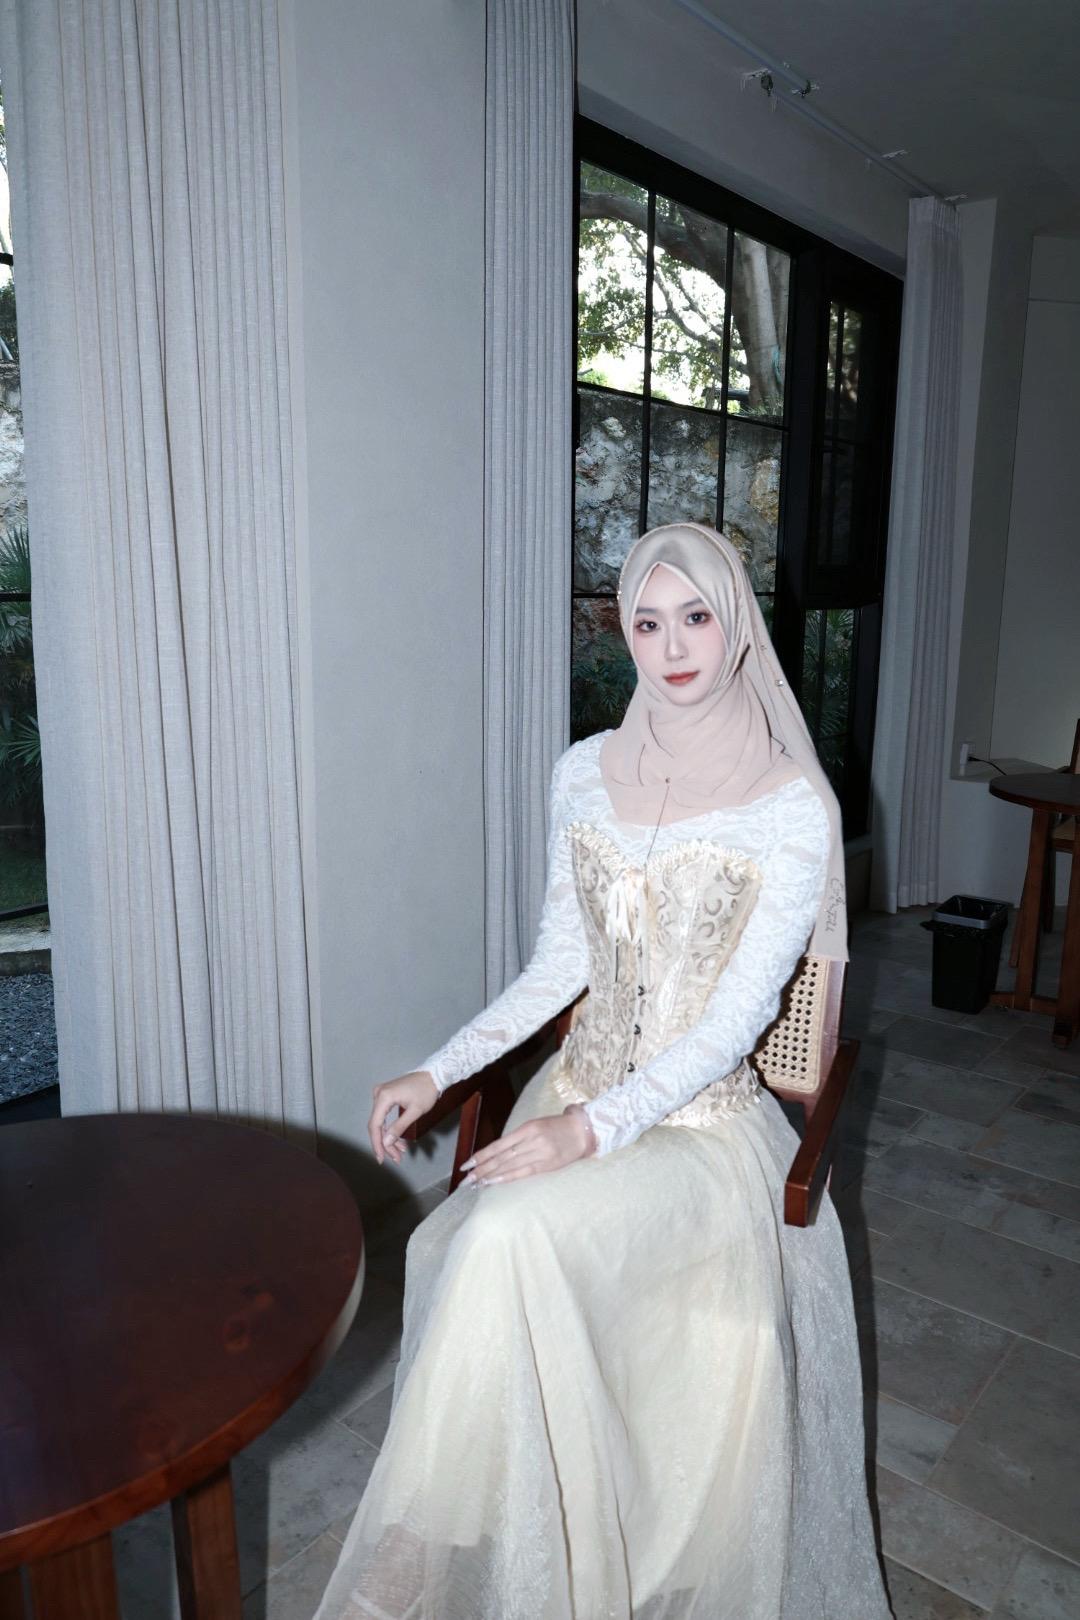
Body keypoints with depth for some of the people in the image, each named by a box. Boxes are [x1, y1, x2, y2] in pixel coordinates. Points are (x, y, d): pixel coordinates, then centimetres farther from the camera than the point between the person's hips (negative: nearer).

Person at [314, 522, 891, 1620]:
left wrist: (595, 1127, -24)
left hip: (701, 1118, -4)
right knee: (454, 1250, -23)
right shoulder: (585, 775, 5)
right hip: (578, 1091, 4)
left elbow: (736, 1016, -13)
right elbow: (560, 966, 9)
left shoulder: (793, 803, -10)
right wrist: (438, 1072, -1)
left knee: (508, 1235, -29)